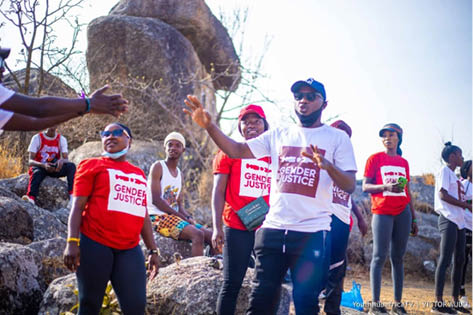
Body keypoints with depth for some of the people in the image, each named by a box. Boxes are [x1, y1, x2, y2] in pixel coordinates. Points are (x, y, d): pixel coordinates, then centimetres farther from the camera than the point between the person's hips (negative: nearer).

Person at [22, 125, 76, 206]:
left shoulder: (61, 139, 3)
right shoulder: (37, 138, -5)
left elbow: (66, 159, -5)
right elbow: (30, 161, -12)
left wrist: (62, 161, -31)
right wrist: (43, 165, -33)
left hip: (55, 168, 2)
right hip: (40, 167, -2)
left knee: (71, 166, -25)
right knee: (37, 172, -37)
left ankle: (72, 198, -40)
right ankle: (31, 199, -59)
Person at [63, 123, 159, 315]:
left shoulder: (139, 174, 21)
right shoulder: (92, 165, 9)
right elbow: (78, 206, 1)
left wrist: (153, 250, 16)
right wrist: (72, 242, -11)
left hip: (130, 249, 4)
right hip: (95, 243, -3)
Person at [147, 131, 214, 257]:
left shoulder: (179, 174, 19)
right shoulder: (158, 167, -4)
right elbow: (156, 200, -15)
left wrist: (188, 217, -5)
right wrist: (183, 217, -17)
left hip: (174, 217, 8)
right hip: (158, 217, -8)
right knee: (198, 234, -29)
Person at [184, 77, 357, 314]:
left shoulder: (338, 138, 4)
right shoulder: (278, 135, 13)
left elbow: (350, 185, -5)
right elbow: (237, 150, 4)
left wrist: (328, 166, -26)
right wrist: (209, 126, -11)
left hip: (313, 233, -3)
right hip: (273, 228, 3)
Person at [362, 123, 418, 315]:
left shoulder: (404, 162, 16)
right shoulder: (375, 159, 4)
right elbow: (365, 186, -2)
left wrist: (413, 218, 18)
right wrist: (386, 186, -20)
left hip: (403, 212, 4)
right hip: (382, 212, -4)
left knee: (398, 258, 5)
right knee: (379, 256, -8)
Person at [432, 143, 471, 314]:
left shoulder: (454, 175, 23)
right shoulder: (445, 171, -4)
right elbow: (443, 195, -15)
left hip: (459, 221, 10)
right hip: (449, 220, -10)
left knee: (459, 260, 9)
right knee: (445, 260, -11)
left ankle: (456, 301, 14)